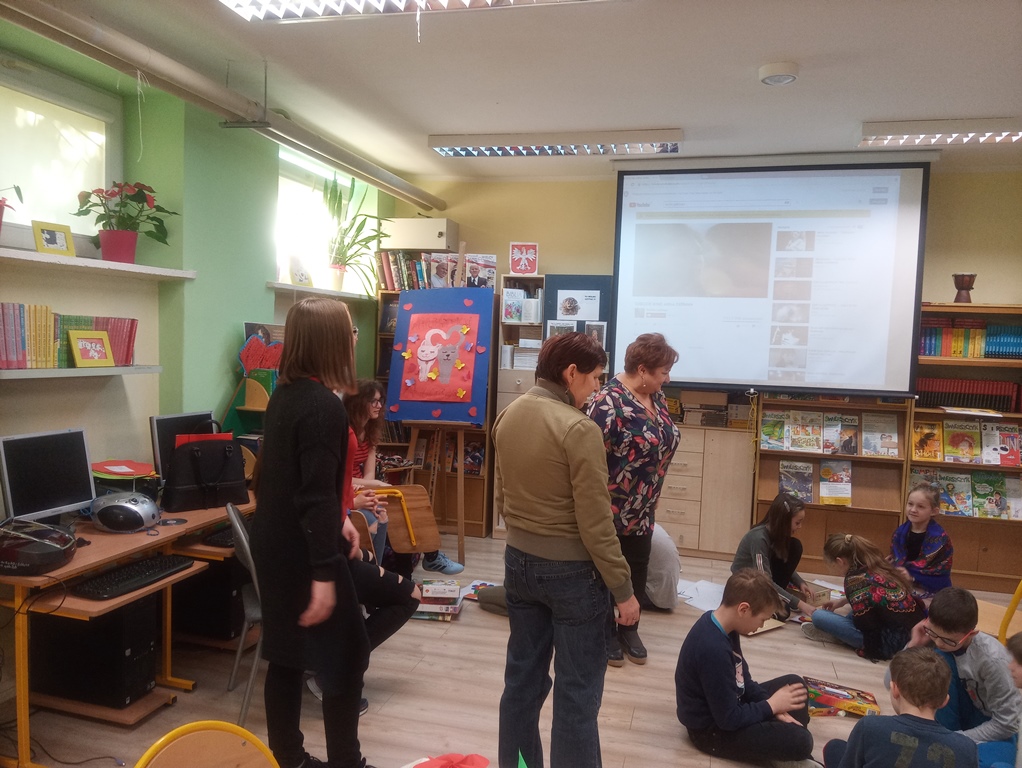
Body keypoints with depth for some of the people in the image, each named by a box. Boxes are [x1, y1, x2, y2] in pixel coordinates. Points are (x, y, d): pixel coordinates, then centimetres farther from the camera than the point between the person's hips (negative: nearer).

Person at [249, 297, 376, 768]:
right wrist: (324, 573, -24)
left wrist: (337, 520, 18)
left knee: (286, 656, 18)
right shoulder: (323, 405, -22)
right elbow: (316, 494, -25)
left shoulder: (284, 395, 6)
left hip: (274, 546, 9)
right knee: (346, 657, 6)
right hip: (301, 553, -9)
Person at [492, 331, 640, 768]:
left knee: (522, 675, 19)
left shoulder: (508, 417, 1)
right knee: (577, 689, 8)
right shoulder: (580, 429, -21)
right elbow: (595, 524, -19)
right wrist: (623, 589, -9)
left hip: (518, 562, 7)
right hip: (571, 571, -7)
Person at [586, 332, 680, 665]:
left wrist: (651, 498, 17)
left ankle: (629, 630, 36)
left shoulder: (656, 396, 2)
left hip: (643, 508, 8)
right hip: (611, 508, -7)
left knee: (638, 571, 18)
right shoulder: (608, 403, -24)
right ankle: (606, 632, 29)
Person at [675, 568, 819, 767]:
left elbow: (743, 678, 9)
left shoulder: (722, 625, -5)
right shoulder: (713, 649, -34)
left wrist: (774, 709, -3)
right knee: (800, 740, -22)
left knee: (795, 683, 14)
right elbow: (729, 719, -26)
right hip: (713, 728, -10)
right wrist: (771, 705, -13)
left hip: (725, 706, 10)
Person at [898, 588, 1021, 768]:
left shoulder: (991, 659, -29)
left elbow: (1005, 723, -19)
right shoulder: (931, 636, -18)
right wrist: (913, 645, -27)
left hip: (995, 726, -4)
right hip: (959, 713, 4)